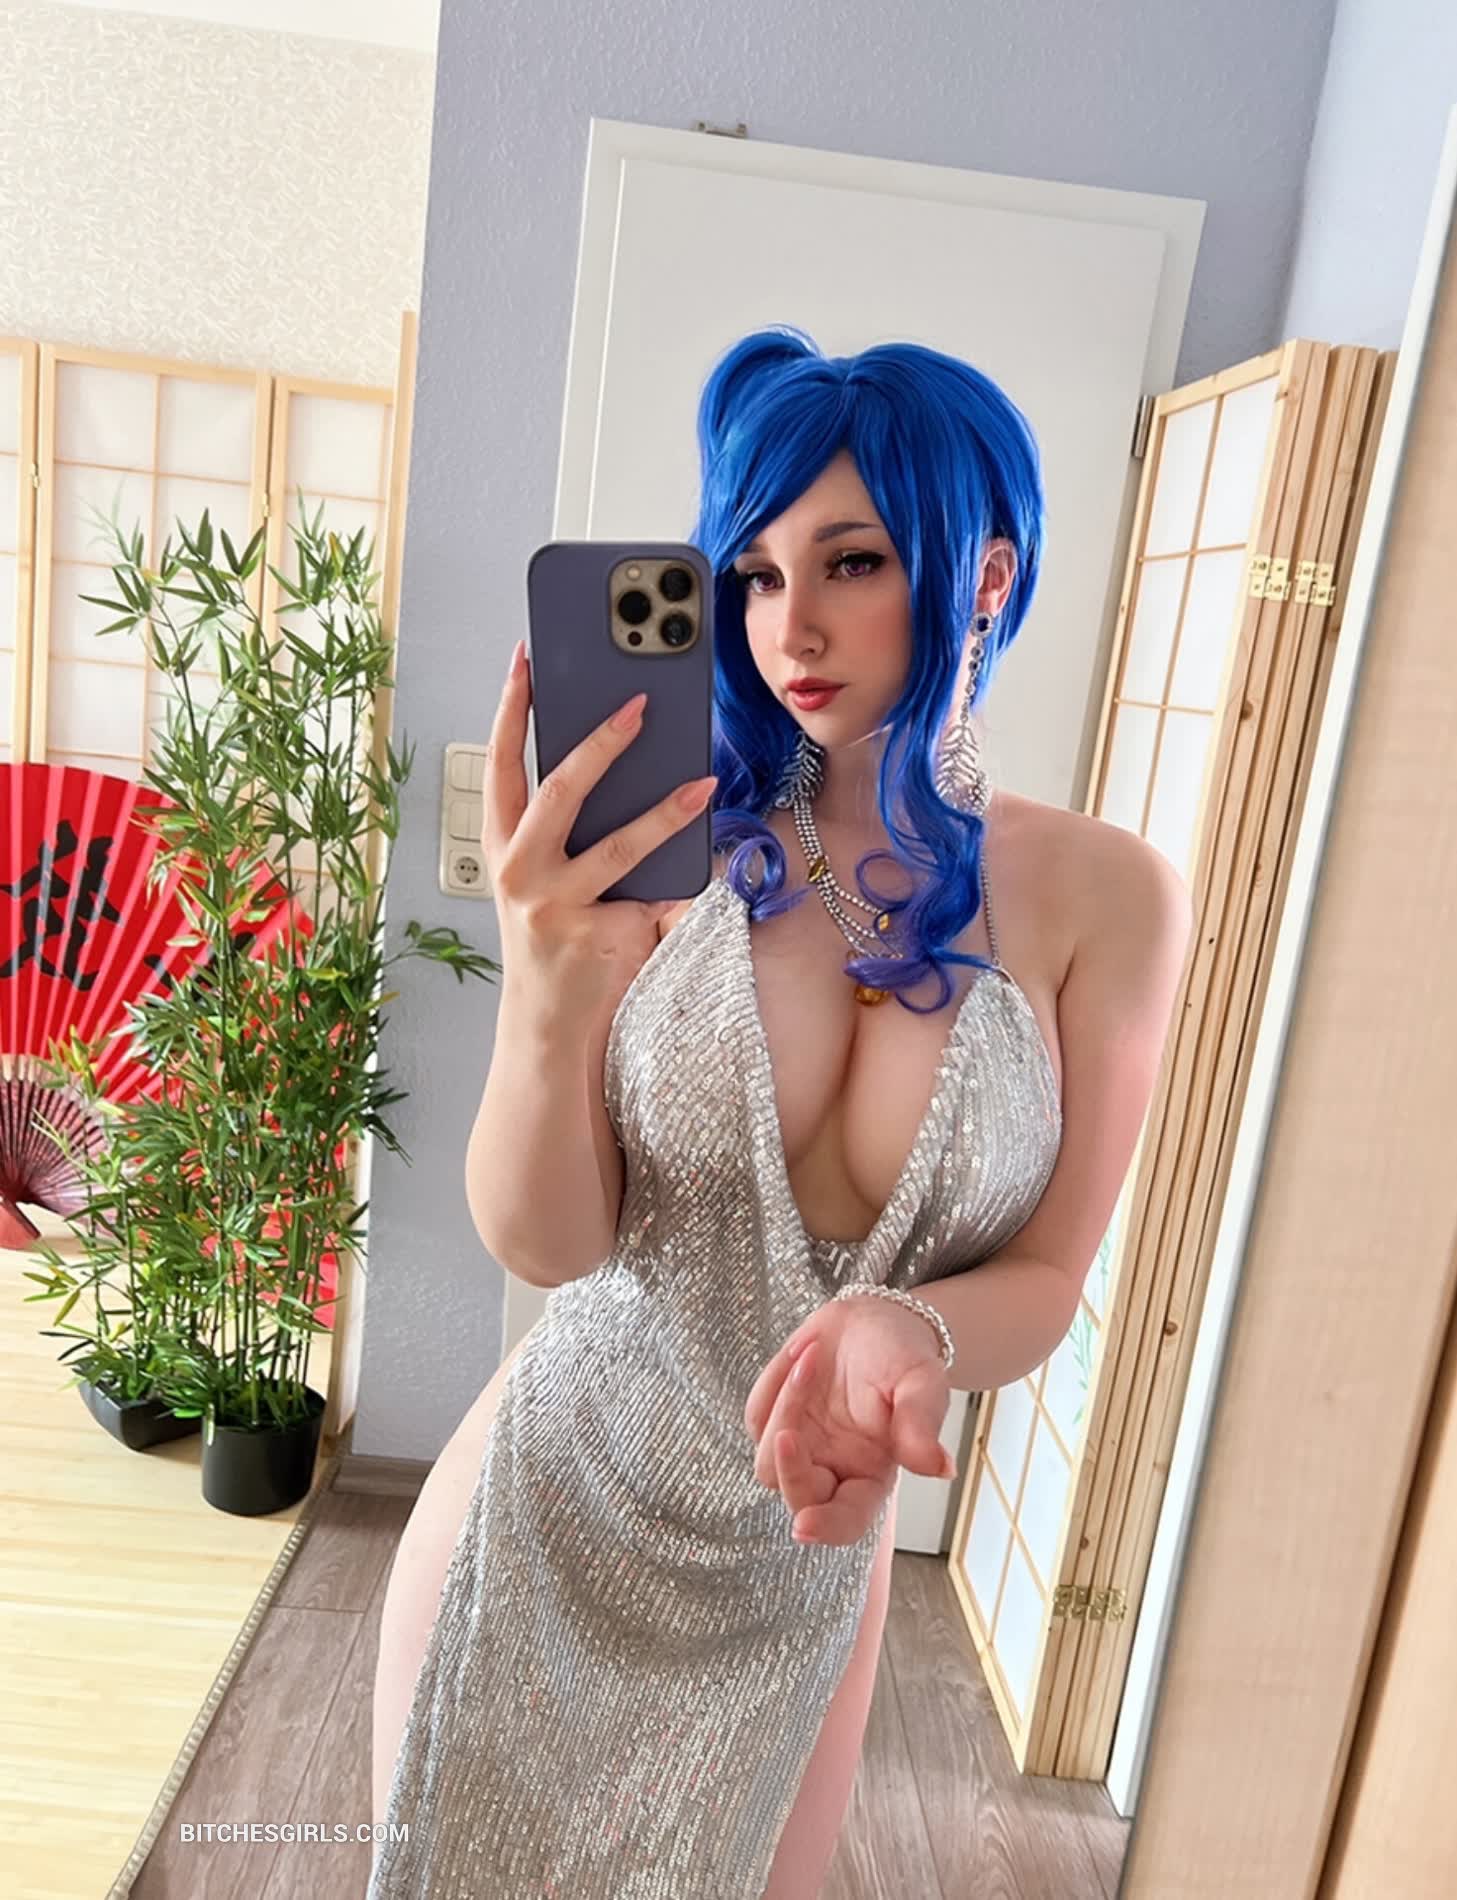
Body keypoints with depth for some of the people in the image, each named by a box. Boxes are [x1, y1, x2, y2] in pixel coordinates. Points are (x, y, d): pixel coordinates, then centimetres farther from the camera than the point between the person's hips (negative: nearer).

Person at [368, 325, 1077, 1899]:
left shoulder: (1089, 894, -13)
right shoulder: (673, 841, -15)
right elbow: (543, 1242, -16)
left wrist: (903, 1328, -29)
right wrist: (548, 991, -35)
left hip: (809, 1563, 1)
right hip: (549, 1518, 0)